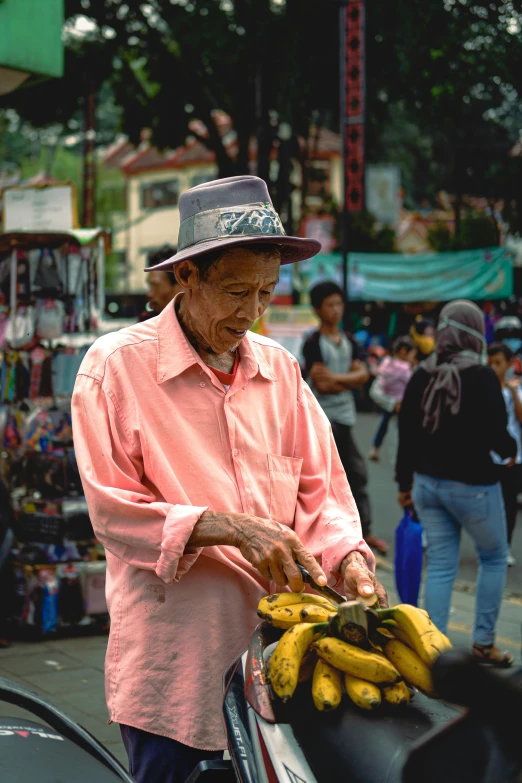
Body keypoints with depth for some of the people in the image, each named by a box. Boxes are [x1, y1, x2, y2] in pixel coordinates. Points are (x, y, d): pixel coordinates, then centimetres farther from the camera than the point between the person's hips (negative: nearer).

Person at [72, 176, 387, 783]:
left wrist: (347, 558, -11)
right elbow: (113, 509, -10)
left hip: (272, 643, 4)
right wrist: (232, 529, -19)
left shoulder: (279, 368, 10)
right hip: (170, 659, -4)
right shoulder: (116, 364, -5)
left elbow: (321, 490, 9)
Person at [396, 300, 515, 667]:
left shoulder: (422, 376, 1)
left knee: (440, 565, 10)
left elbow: (407, 434, 5)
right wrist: (511, 449, 8)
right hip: (472, 485, -5)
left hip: (428, 483, 5)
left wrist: (405, 481, 16)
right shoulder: (482, 377, -15)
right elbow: (496, 433, -15)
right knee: (494, 558, 16)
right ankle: (484, 641, 17)